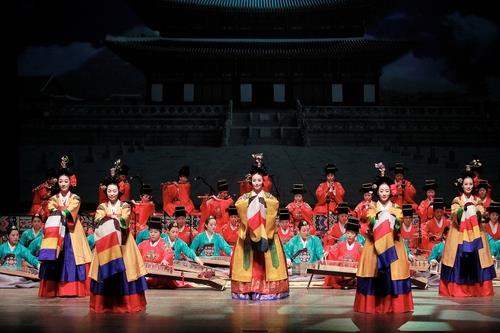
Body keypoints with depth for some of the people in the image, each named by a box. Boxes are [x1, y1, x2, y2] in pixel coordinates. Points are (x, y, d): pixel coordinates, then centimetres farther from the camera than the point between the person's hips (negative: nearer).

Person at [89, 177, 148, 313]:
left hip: (122, 242, -1)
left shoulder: (125, 206, 7)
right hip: (105, 242, 1)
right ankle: (105, 304, 2)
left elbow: (124, 222, -10)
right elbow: (97, 223, -7)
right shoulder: (102, 207, 10)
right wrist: (115, 219, -16)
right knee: (106, 271, -4)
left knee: (124, 270, -5)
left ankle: (125, 303, 2)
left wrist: (109, 217, -14)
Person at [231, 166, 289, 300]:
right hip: (249, 232, 0)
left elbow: (276, 204, -12)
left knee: (266, 259, -5)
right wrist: (251, 201, -15)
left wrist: (262, 201, -15)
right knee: (250, 258, -6)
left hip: (265, 232, 0)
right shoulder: (246, 197, 10)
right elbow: (238, 205, -11)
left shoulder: (269, 196, 10)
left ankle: (267, 288, -4)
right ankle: (248, 289, -4)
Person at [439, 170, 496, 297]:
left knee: (475, 258, -2)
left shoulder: (477, 201, 10)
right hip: (459, 234, -2)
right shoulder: (456, 200, 3)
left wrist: (476, 210, -19)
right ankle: (457, 289, 0)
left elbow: (481, 217, -1)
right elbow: (455, 217, -10)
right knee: (459, 259, -6)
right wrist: (464, 208, -24)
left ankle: (476, 288, 6)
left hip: (474, 233, 2)